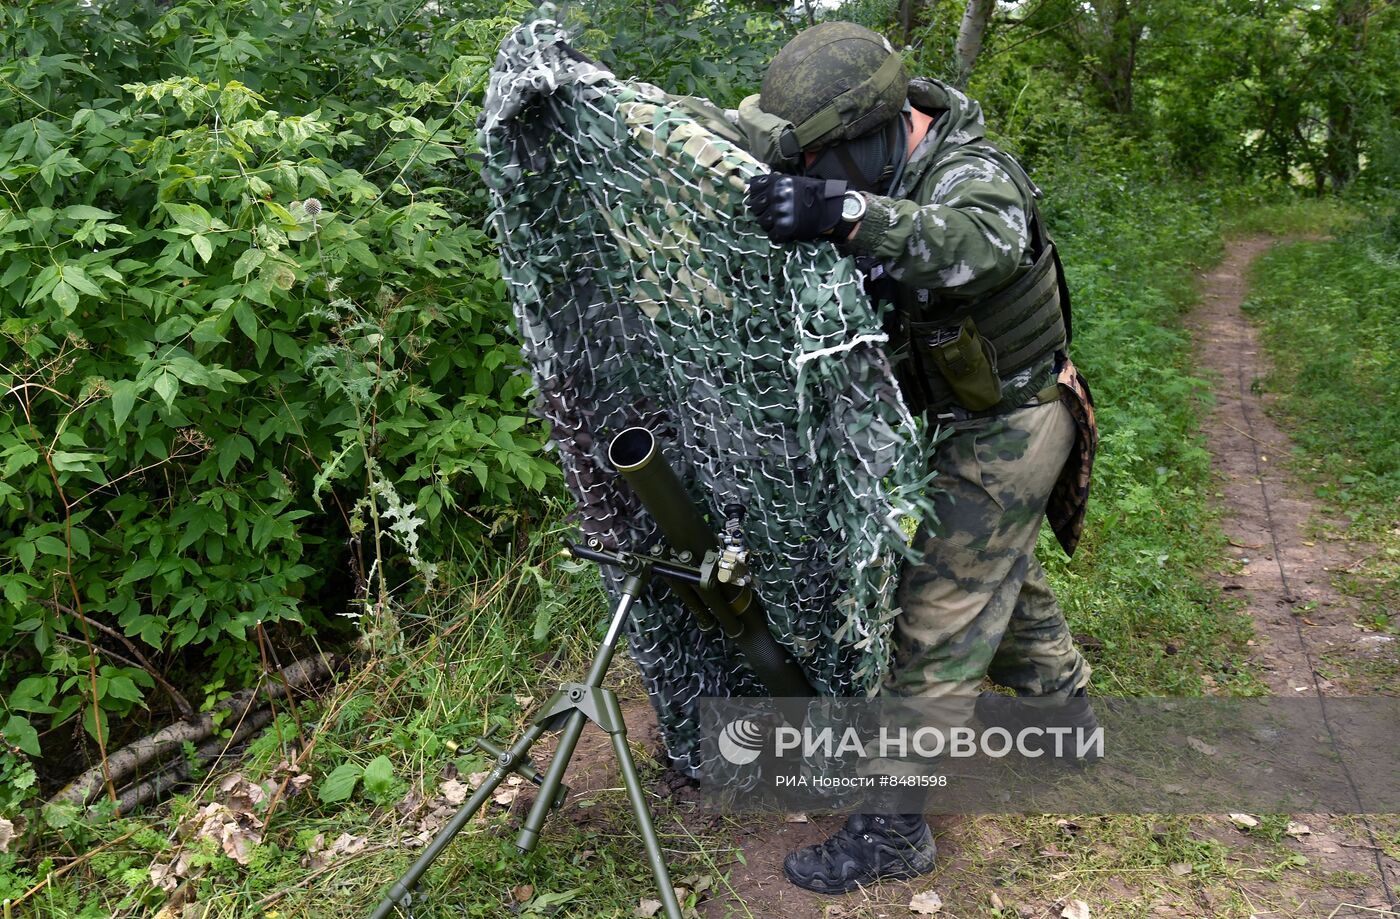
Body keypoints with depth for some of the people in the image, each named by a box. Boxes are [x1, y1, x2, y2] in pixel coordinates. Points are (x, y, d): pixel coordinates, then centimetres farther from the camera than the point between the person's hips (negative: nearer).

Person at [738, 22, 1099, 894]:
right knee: (1009, 582, 26)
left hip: (1002, 435, -9)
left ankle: (895, 829, 8)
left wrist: (850, 215, -62)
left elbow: (985, 242, -51)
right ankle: (1070, 716, 49)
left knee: (938, 623, -4)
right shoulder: (891, 166, -3)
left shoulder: (972, 173, -28)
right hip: (968, 421, 9)